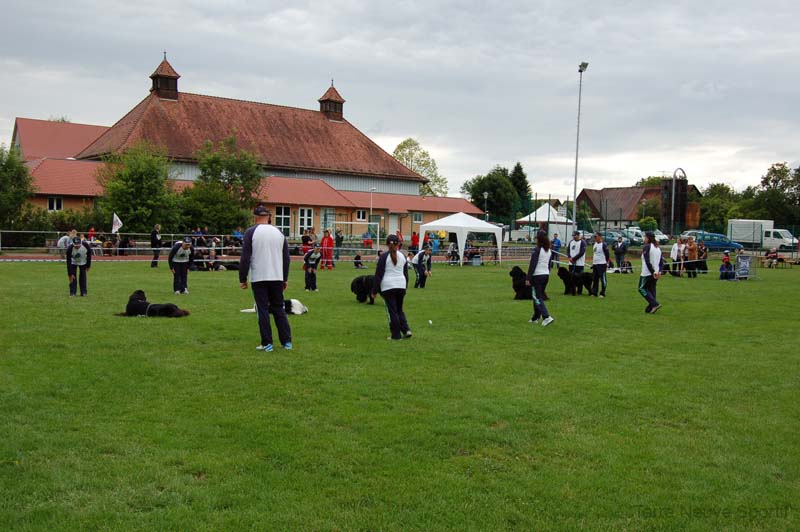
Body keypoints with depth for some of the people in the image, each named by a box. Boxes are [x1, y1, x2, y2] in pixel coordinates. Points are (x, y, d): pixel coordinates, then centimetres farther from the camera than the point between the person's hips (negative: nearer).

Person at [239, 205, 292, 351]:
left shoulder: (251, 232, -5)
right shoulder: (279, 232, 9)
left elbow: (245, 258, -8)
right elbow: (286, 258, 12)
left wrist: (242, 279, -1)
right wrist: (285, 279, 19)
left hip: (258, 278, -4)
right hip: (277, 277, 4)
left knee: (263, 310, 2)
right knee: (279, 309, 12)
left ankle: (267, 343, 2)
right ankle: (287, 341, 11)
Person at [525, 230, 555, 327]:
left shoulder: (537, 250, -14)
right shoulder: (549, 250, 8)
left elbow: (532, 265, -15)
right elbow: (549, 264, 14)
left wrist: (528, 278, -13)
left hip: (537, 275, -7)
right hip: (546, 275, 7)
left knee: (537, 298, -6)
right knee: (539, 296, 16)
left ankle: (546, 317, -20)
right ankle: (535, 318, 24)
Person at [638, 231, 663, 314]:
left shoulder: (647, 247, -11)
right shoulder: (658, 248, 13)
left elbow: (647, 262, -19)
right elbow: (660, 262, 9)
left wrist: (653, 272, -17)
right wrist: (659, 271, 0)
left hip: (647, 273, -7)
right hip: (656, 273, 8)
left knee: (642, 288, 3)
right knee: (652, 290, 12)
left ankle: (655, 304, -11)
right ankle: (650, 309, 10)